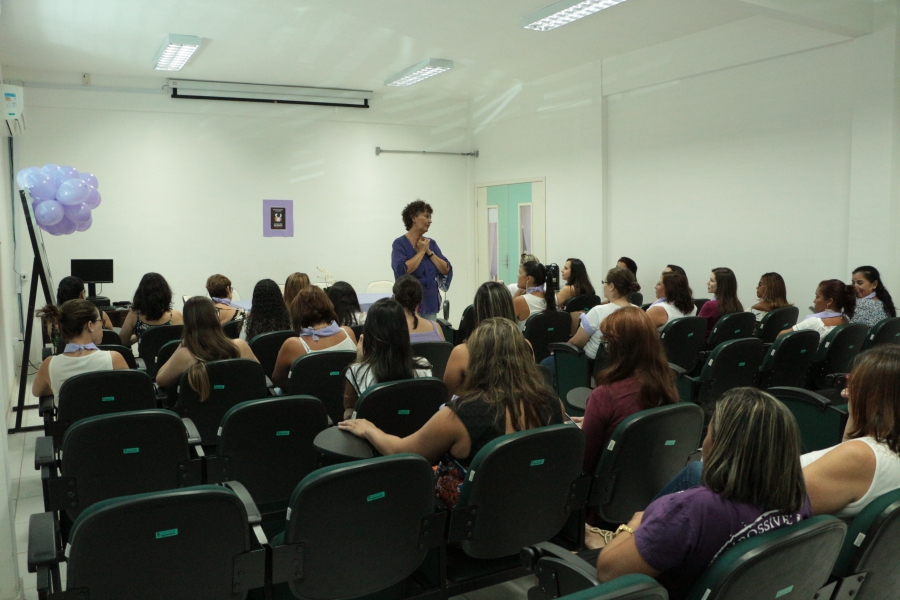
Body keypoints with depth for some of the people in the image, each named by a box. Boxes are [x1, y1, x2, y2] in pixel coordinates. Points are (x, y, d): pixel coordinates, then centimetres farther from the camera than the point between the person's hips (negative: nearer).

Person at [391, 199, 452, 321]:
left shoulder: (431, 243, 10)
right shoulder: (400, 244, -6)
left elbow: (446, 270, 3)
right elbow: (403, 270, -23)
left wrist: (429, 252, -6)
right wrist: (421, 251, -11)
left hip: (430, 303, 5)